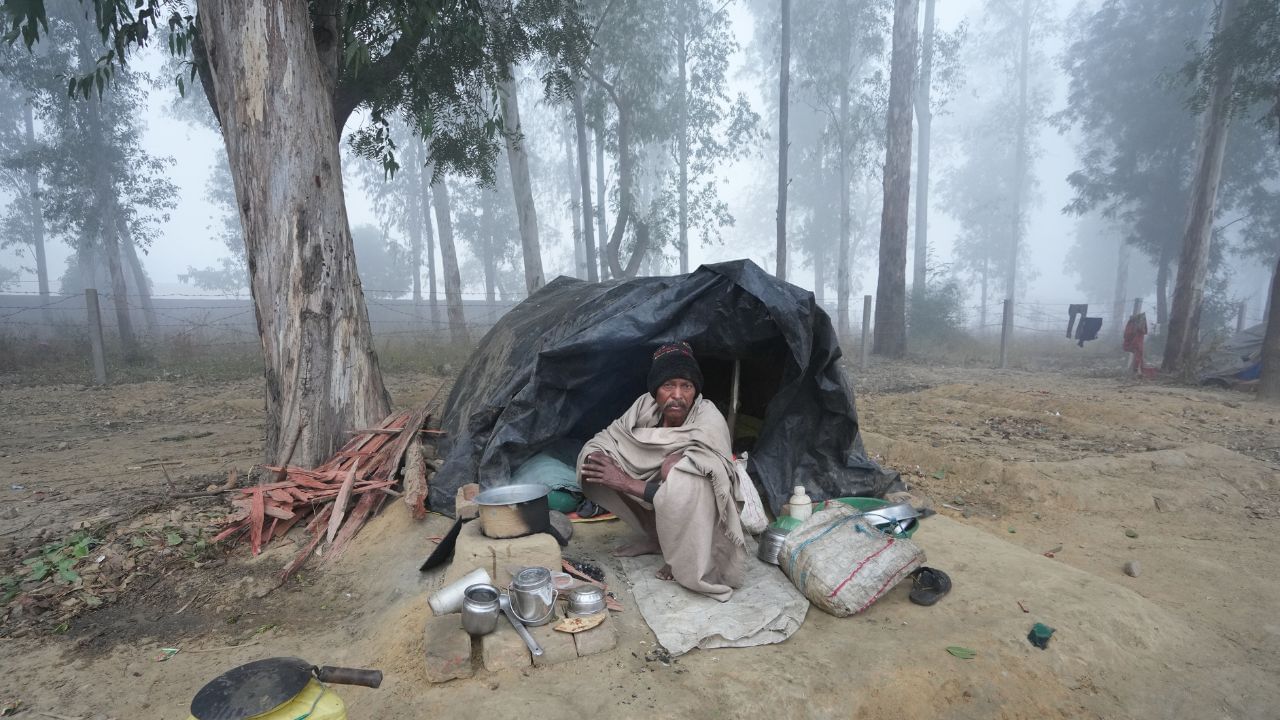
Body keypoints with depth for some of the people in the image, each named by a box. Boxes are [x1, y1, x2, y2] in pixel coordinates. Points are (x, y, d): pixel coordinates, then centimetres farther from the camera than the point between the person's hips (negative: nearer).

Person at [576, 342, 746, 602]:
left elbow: (686, 492, -34)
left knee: (682, 478, -39)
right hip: (658, 506, 6)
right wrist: (595, 459, -28)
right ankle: (654, 538, 6)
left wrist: (627, 483, -31)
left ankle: (689, 562, -12)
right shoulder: (646, 406, -12)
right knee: (596, 457, -7)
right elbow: (603, 440, -4)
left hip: (699, 517, -6)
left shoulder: (710, 422, -28)